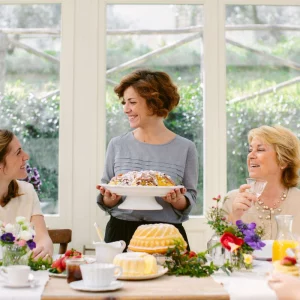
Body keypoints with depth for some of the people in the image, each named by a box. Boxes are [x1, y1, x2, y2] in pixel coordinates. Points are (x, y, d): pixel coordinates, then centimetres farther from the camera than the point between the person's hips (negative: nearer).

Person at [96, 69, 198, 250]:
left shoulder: (185, 148, -2)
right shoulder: (117, 145, 3)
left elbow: (189, 202, 3)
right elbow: (106, 202, 9)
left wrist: (178, 201, -18)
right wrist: (110, 199, -12)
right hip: (121, 234, 1)